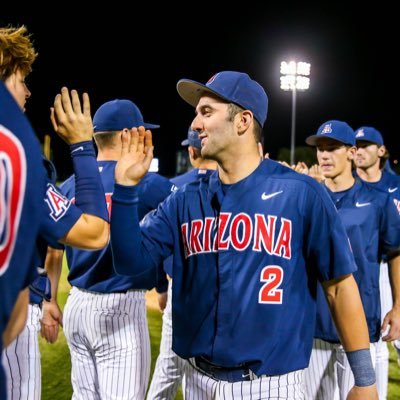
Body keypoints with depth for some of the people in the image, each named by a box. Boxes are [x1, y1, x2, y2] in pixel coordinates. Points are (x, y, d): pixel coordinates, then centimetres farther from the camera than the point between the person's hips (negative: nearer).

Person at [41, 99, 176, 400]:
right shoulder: (143, 182, -11)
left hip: (77, 306, 7)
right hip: (120, 308, -6)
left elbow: (53, 249, 10)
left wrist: (49, 301, 16)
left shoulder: (70, 185, 7)